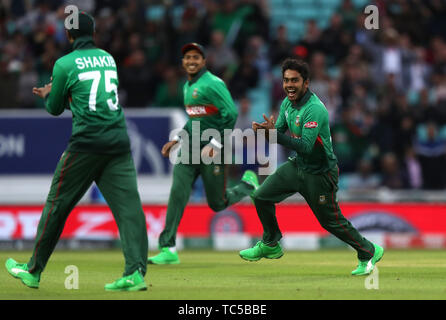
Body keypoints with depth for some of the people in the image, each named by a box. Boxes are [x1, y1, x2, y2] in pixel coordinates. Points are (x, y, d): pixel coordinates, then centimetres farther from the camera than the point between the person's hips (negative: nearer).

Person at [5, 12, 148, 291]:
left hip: (87, 142, -4)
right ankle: (136, 272, -16)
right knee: (128, 204, -2)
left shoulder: (65, 64, -1)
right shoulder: (108, 58, 15)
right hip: (119, 140, 4)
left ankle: (33, 271, 16)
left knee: (57, 204, 7)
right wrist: (53, 94, 35)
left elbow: (55, 108, 9)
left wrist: (49, 95, 31)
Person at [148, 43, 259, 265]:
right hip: (190, 147, 7)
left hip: (211, 149, -7)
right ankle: (168, 250, -14)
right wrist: (177, 139, 18)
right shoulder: (188, 86, 15)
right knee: (178, 193, -11)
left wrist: (216, 144, -22)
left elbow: (231, 113, -19)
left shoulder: (212, 84, -12)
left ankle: (248, 184, 32)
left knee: (218, 204, 2)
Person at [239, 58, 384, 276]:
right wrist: (264, 130, -20)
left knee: (331, 221, 3)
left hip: (319, 174, -8)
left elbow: (305, 146, -35)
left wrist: (274, 134, -42)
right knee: (261, 197, 3)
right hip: (297, 166, 8)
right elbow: (279, 131, 4)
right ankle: (270, 246, 21)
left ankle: (369, 252, 23)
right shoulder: (287, 103, -1)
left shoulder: (314, 109, -29)